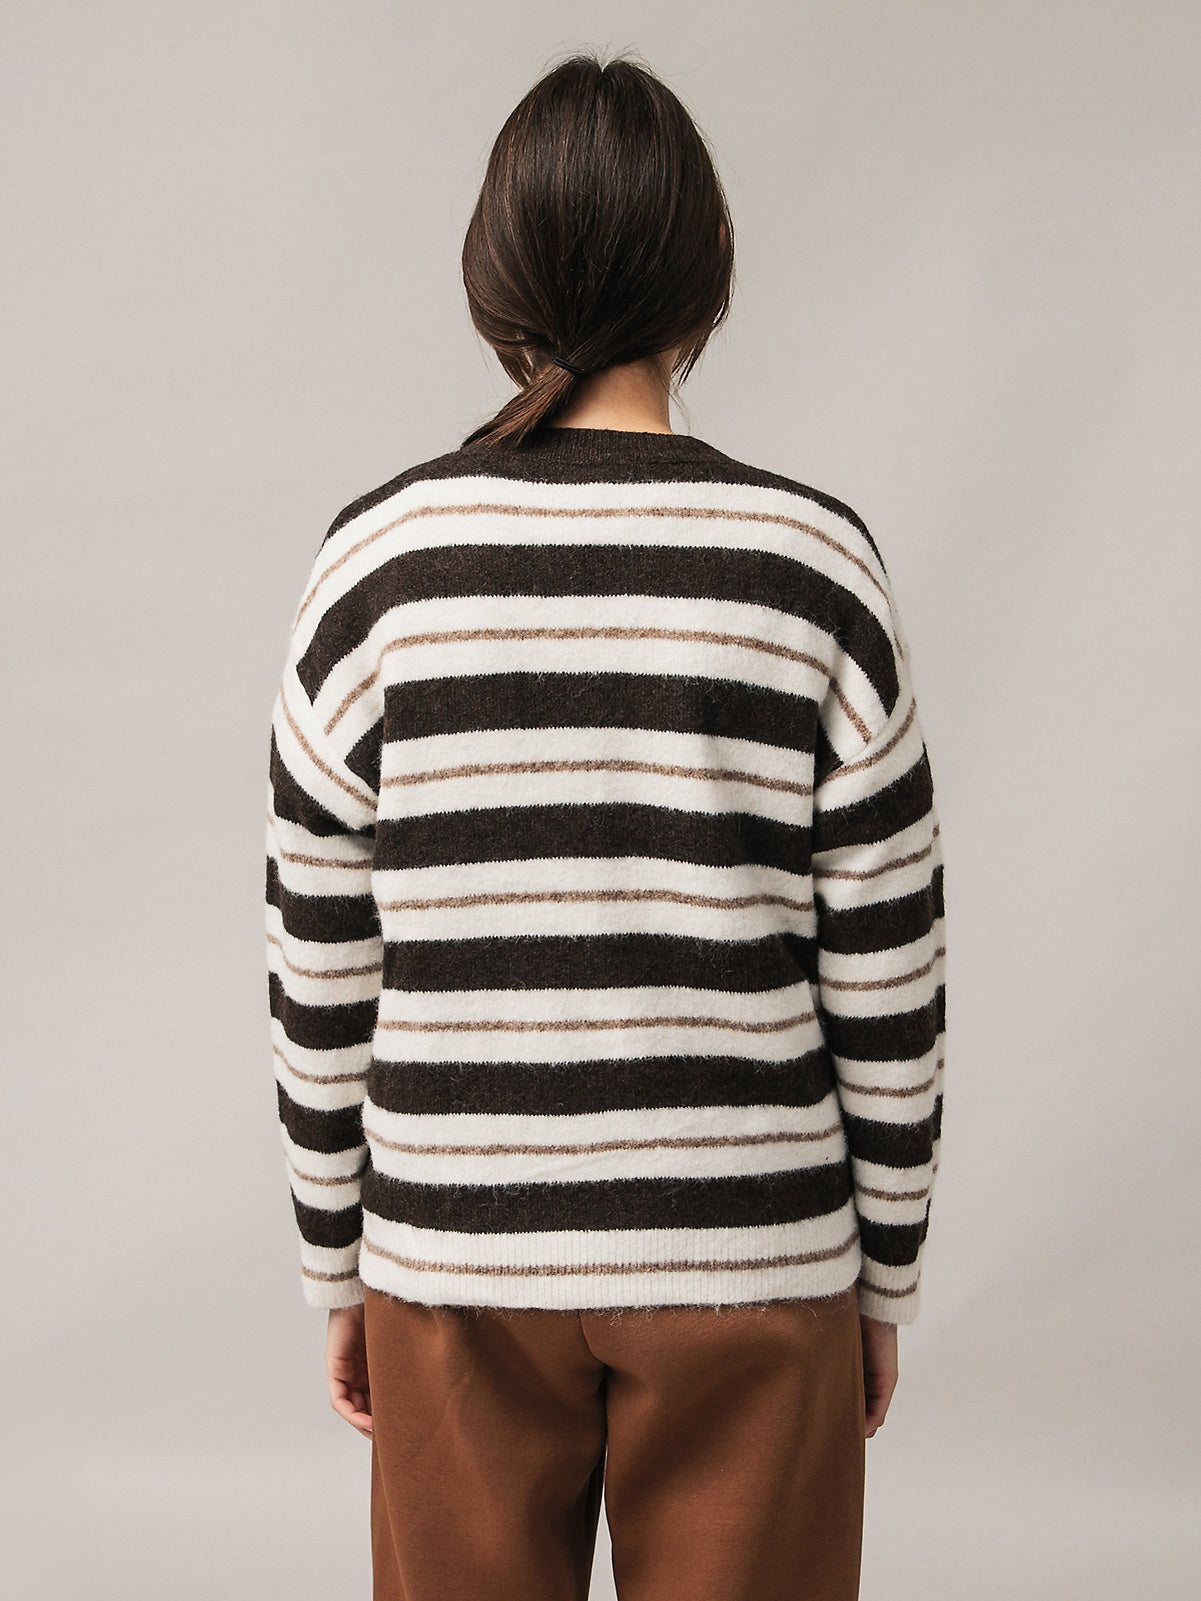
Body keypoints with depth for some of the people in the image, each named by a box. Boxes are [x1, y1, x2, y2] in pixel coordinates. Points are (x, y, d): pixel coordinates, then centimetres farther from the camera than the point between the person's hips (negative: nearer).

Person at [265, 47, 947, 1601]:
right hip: (751, 1263, 0)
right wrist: (884, 1278, 9)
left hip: (455, 1256, 1)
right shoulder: (814, 564, -9)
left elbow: (322, 978, -2)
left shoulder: (380, 559, -7)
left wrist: (336, 1270, 11)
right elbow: (886, 985, -5)